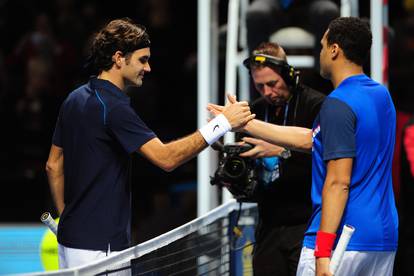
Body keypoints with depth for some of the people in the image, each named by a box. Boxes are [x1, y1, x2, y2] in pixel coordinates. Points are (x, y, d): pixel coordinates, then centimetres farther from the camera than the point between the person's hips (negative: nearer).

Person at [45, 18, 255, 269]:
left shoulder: (75, 100, 11)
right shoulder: (113, 106, -18)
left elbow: (54, 165, 17)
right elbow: (166, 158, -25)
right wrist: (222, 123, -25)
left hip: (71, 236, 10)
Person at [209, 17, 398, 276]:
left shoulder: (338, 104, -14)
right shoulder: (381, 94, 12)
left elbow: (338, 182, -20)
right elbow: (309, 139, 18)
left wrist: (323, 250, -22)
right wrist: (245, 123, 23)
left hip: (343, 243, -8)